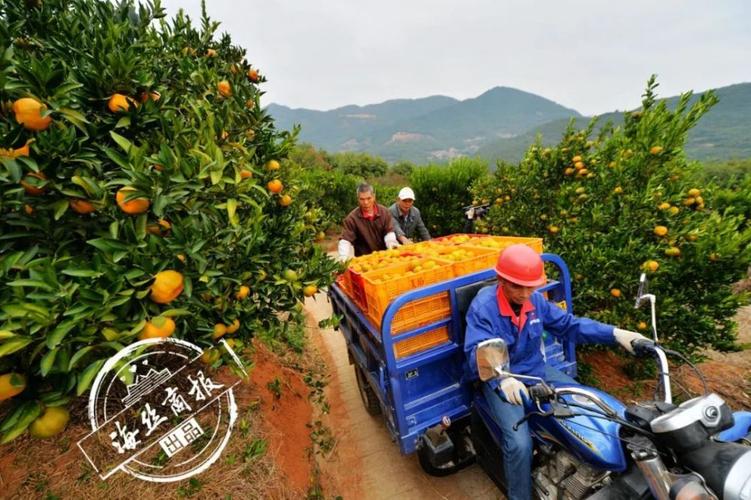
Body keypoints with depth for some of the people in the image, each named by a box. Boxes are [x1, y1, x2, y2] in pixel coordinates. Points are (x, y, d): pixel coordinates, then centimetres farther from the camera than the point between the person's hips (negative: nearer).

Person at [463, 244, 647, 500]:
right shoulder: (482, 307, -24)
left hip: (535, 370, 7)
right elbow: (478, 352, -33)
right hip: (499, 379, -6)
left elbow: (569, 324, 4)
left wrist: (615, 333, -8)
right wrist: (502, 378, -52)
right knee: (520, 443, -23)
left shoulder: (536, 301, -2)